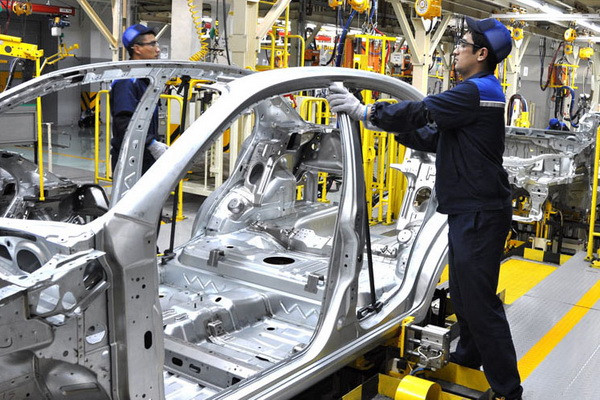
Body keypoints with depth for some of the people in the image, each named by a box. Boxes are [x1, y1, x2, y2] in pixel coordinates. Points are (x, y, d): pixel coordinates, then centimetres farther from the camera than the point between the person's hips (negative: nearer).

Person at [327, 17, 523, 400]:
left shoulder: (478, 90, -15)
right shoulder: (475, 93, 18)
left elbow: (421, 111, -20)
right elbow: (432, 137, 18)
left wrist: (365, 111, -11)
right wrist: (395, 126, 8)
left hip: (481, 213, -11)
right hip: (468, 210, 11)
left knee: (480, 301, -6)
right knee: (463, 293, 22)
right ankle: (468, 357, 39)